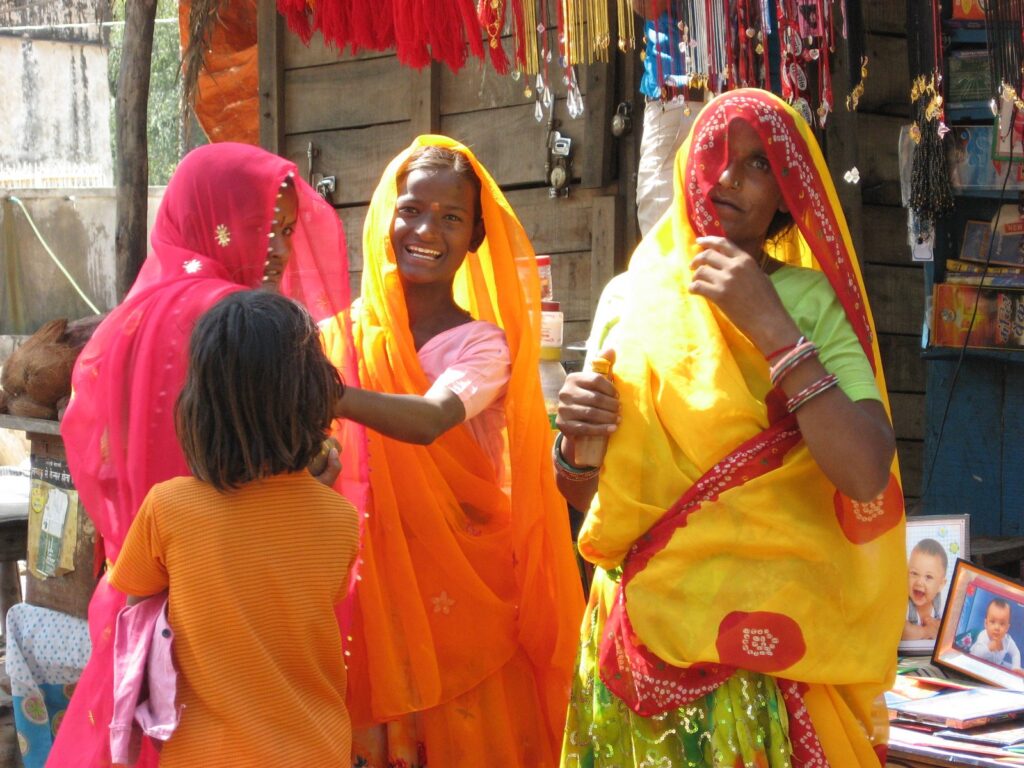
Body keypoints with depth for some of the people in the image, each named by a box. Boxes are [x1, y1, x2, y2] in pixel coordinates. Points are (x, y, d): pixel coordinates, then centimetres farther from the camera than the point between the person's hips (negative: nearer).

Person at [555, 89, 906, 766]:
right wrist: (574, 437, -13)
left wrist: (770, 325, -19)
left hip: (774, 635, -2)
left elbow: (868, 477, -18)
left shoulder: (815, 302, -3)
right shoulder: (633, 297, 5)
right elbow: (581, 494, 9)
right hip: (642, 628, 3)